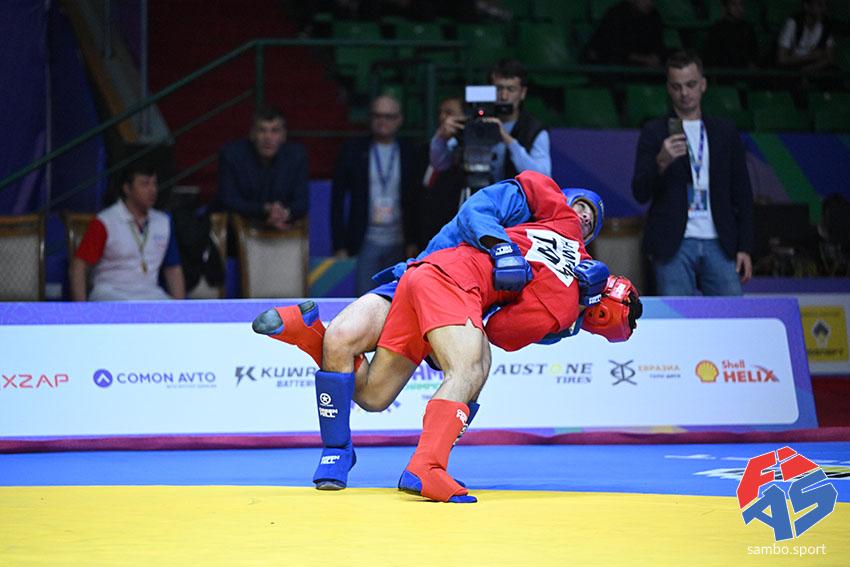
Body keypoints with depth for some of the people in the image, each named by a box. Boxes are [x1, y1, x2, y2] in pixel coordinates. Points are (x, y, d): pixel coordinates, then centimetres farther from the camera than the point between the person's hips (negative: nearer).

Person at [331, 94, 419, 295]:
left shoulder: (410, 154, 5)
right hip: (366, 243, -1)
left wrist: (414, 242, -1)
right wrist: (339, 245, -1)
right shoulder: (353, 150, 4)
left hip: (399, 245, 1)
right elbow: (337, 200, 4)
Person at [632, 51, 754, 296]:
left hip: (719, 245, 2)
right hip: (673, 246, -2)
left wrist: (744, 247, 8)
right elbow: (640, 192, -1)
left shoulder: (726, 132, 14)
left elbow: (742, 194, 15)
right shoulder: (655, 133, 7)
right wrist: (661, 162, -20)